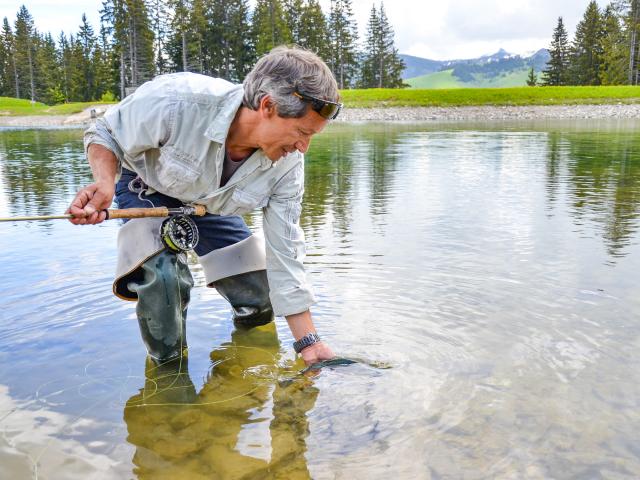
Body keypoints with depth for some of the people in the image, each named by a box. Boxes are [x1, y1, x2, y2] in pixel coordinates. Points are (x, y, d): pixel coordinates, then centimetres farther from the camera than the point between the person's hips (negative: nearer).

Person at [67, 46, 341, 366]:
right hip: (148, 188, -3)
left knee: (260, 304, -1)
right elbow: (104, 134, -20)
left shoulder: (287, 162, -26)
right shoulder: (176, 101, -40)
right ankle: (167, 363, -3)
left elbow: (284, 252, -20)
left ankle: (249, 316, 38)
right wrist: (105, 183, -43)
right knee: (163, 273, -32)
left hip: (212, 203, 3)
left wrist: (309, 342, -20)